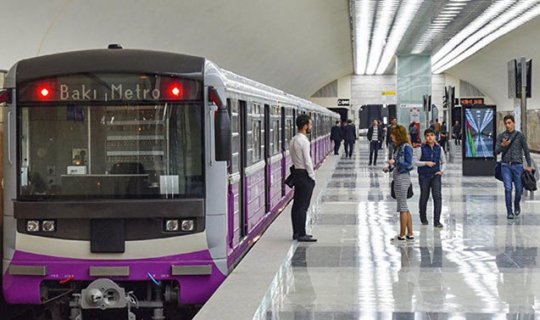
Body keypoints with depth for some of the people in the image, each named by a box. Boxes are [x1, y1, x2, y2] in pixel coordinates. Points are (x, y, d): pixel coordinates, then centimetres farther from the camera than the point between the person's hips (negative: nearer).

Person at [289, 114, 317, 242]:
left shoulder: (293, 140, 10)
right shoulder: (304, 141, -18)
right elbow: (307, 161, -19)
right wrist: (312, 176, -10)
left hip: (297, 173, 9)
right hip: (305, 175, -9)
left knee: (297, 204, 13)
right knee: (303, 206, -6)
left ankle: (296, 232, 19)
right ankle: (301, 234, -3)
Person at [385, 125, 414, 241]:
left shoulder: (406, 147, -14)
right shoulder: (399, 147, 11)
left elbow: (409, 164, -17)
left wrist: (395, 162, -25)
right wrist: (390, 168, 7)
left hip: (402, 178, -10)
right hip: (398, 178, 10)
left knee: (402, 207, -2)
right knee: (405, 208, 13)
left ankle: (402, 235, 5)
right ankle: (410, 234, 19)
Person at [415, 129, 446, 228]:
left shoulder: (439, 148, 3)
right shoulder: (422, 148, -6)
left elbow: (443, 161, 14)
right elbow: (415, 162, -5)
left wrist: (442, 170, -2)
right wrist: (426, 163, -16)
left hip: (435, 175, 1)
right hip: (424, 176, -1)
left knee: (437, 196, -13)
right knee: (424, 197, 9)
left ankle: (437, 221, -11)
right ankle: (423, 218, 31)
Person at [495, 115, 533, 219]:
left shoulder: (520, 136, 2)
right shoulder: (501, 136, 5)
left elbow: (526, 151, 5)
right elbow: (497, 151, 2)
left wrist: (529, 165, 1)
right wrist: (503, 145, -18)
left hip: (517, 165, 0)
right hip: (506, 166, 0)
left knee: (519, 189, 1)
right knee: (508, 189, -6)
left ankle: (517, 204, 31)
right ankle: (509, 211, 1)